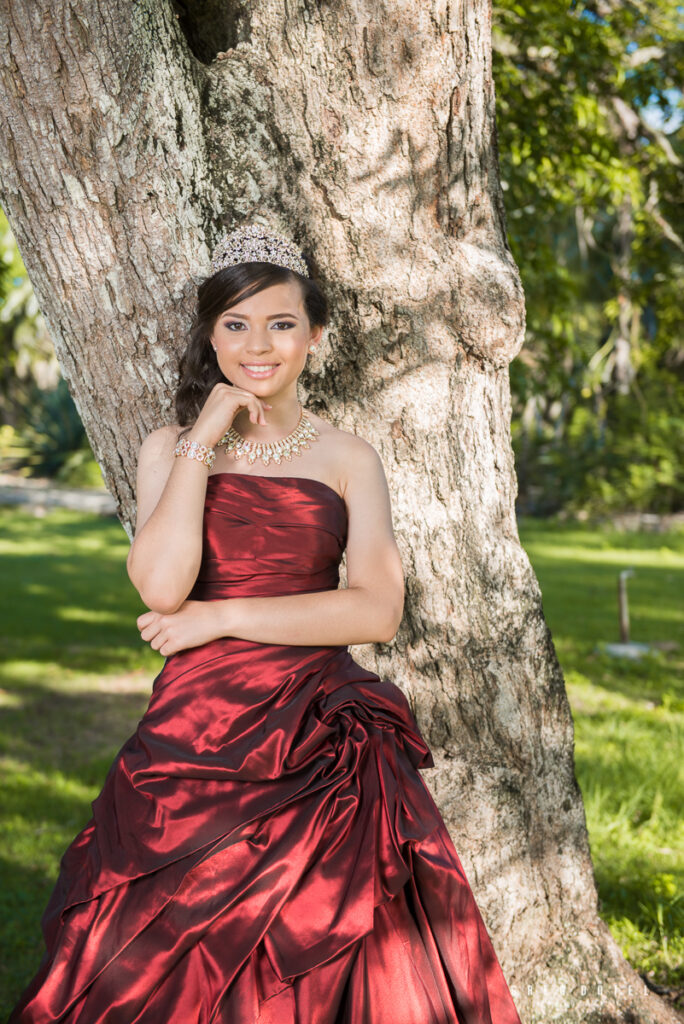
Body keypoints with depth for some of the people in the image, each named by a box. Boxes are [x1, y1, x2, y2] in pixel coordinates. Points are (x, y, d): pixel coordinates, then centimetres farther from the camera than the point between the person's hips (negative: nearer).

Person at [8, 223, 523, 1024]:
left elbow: (378, 610, -6)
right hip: (194, 734, 0)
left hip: (318, 738, 0)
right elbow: (161, 588, -10)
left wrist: (221, 617, -10)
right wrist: (204, 441, -7)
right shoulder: (171, 448, 7)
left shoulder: (348, 459, 7)